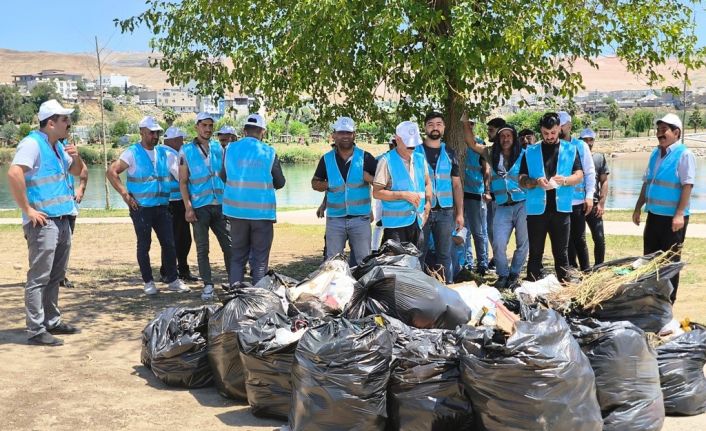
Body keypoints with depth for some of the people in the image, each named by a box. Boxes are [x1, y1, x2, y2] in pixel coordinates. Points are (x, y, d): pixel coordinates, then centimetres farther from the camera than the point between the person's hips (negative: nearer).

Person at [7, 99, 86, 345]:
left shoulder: (58, 146, 14)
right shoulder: (33, 143, -12)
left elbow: (77, 172, 27)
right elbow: (14, 174, -26)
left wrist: (76, 157, 5)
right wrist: (28, 210, -21)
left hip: (62, 221, 9)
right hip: (43, 222, -9)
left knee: (55, 277, 16)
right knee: (39, 278, -5)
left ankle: (52, 321, 28)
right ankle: (36, 331, -1)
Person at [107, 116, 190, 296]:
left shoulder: (164, 153, 9)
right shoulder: (132, 153, -4)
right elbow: (111, 172, -8)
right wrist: (125, 194, -12)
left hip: (162, 206, 4)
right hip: (141, 207, -4)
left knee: (169, 243, 5)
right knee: (144, 245, 5)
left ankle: (172, 280, 16)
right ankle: (148, 282, 14)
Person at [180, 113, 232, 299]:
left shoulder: (218, 148, 10)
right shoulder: (186, 151, 1)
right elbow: (183, 182, -1)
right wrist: (188, 207, -9)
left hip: (220, 204, 3)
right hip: (200, 206, -3)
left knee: (229, 245, 3)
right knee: (202, 249, 3)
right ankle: (208, 285, 11)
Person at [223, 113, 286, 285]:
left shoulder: (230, 150, 1)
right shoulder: (269, 152, -6)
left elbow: (224, 176, 12)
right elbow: (279, 183, 3)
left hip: (236, 210, 3)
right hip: (262, 211, -2)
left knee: (237, 256, 12)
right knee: (260, 258, 6)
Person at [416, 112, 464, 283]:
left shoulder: (449, 153, 10)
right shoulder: (415, 151, 2)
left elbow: (456, 185, 12)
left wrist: (460, 213, 6)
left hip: (445, 211, 2)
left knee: (444, 255, 6)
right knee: (418, 254, 2)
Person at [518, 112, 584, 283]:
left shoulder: (571, 150, 7)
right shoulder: (530, 152, 6)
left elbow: (579, 176, 1)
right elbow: (522, 181, 2)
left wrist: (564, 180, -20)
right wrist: (536, 182, -19)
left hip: (560, 208, 0)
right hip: (536, 209, 0)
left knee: (561, 252, 7)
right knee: (535, 252, 6)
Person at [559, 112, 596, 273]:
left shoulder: (581, 146, 2)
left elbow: (589, 172, 2)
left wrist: (589, 195, -5)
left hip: (577, 201, -1)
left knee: (579, 238, 4)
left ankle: (585, 270, 14)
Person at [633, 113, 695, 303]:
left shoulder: (684, 154, -12)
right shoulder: (655, 154, 10)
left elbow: (687, 186, -18)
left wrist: (679, 214, -23)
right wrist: (638, 208, 15)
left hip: (672, 216, -7)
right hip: (654, 214, 7)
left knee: (670, 261, 3)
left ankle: (668, 300, 15)